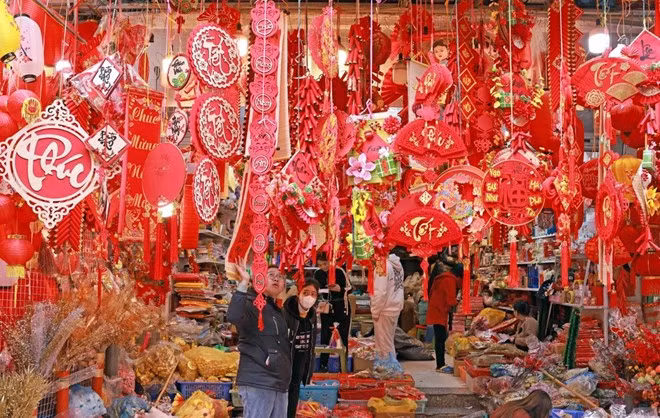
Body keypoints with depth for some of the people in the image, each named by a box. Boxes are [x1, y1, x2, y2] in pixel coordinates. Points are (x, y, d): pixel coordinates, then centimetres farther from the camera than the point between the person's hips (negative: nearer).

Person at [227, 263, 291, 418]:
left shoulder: (277, 311, 20)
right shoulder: (252, 304, -6)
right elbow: (233, 317, -30)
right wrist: (244, 282, -29)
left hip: (279, 383, 9)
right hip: (257, 382, -9)